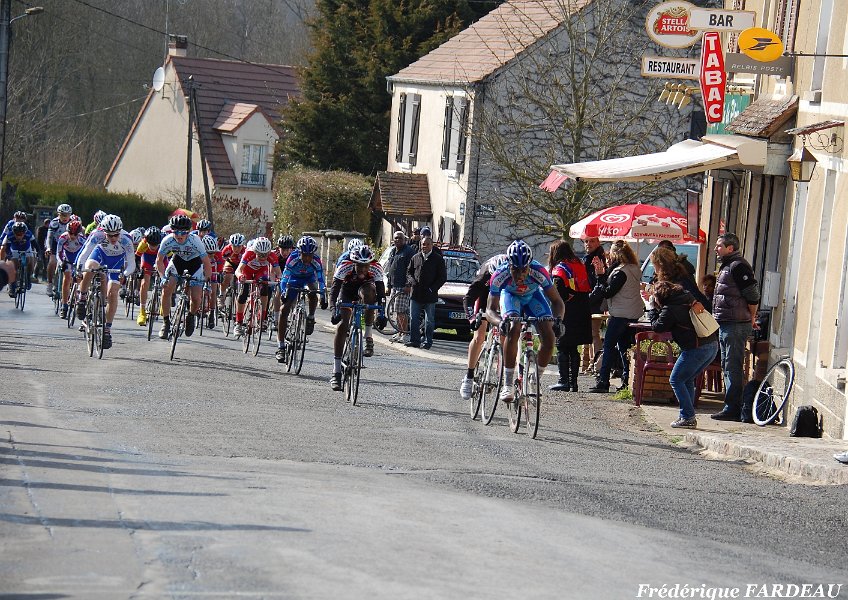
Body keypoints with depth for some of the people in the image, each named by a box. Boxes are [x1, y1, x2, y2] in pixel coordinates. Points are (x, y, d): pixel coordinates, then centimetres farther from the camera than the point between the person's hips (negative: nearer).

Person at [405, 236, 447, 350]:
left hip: (430, 294, -3)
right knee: (413, 319, 3)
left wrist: (432, 289, -10)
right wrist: (411, 282, -3)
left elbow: (442, 277, 0)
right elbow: (409, 272, 18)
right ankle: (414, 340, 9)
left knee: (429, 320, 3)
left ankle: (427, 342, 9)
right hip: (415, 293, 3)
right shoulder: (415, 258, 11)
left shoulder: (438, 259, 0)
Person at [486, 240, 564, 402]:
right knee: (513, 329, -30)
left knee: (549, 337, -19)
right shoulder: (500, 276, -35)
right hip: (510, 296, -1)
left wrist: (557, 319, -47)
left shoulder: (538, 272, -35)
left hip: (533, 296, 1)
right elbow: (491, 309, -29)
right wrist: (500, 322, -51)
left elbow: (557, 301, -26)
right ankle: (508, 384, -23)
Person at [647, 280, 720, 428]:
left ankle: (688, 417, -4)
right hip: (713, 345, 9)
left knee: (676, 380, 2)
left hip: (697, 348, -9)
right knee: (687, 379, 20)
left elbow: (657, 326, -1)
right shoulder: (688, 298, 16)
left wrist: (652, 308, 10)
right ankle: (686, 416, 20)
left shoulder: (670, 309, -8)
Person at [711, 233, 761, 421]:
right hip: (725, 325, 11)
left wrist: (751, 319, -7)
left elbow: (753, 295, -17)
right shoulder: (726, 266, 18)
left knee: (733, 367, -9)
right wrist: (750, 320, 21)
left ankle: (733, 408, -9)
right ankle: (731, 407, 19)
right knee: (727, 366, 14)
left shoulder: (738, 266, -14)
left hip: (736, 326, -11)